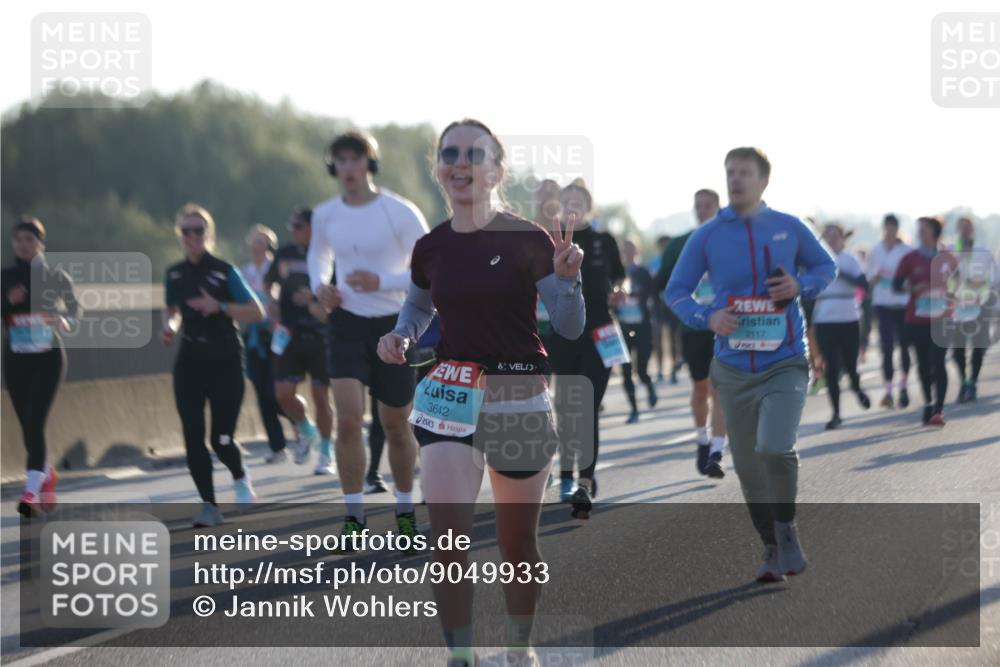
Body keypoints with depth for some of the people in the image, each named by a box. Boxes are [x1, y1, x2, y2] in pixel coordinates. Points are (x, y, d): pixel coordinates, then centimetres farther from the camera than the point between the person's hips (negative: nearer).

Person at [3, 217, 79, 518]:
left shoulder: (56, 277, -1)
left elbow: (75, 307, 5)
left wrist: (65, 320, -17)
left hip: (48, 357, -3)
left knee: (34, 421, -17)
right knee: (28, 426, 10)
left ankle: (32, 491, -21)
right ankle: (47, 475, 37)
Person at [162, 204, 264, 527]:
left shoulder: (224, 271, -7)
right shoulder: (175, 273, 7)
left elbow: (257, 312, -9)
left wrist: (220, 307, -22)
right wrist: (169, 327, 2)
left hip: (225, 360, -4)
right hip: (190, 361, 4)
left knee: (221, 438, -7)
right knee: (193, 437, -6)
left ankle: (240, 477, 27)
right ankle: (209, 504, 4)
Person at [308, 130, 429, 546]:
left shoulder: (400, 213, -11)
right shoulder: (325, 215, 1)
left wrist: (381, 282, -24)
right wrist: (319, 286, -1)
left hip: (393, 324, -2)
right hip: (347, 324, 2)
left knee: (396, 426, 9)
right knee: (348, 420, -14)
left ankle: (405, 510, 30)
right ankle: (354, 517, -5)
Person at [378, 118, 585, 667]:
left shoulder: (526, 240, -8)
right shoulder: (431, 248, 2)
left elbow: (570, 328, -8)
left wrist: (566, 277, -26)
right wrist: (400, 336, 2)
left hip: (519, 404, -2)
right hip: (448, 401, 2)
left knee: (518, 545, 10)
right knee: (447, 537, -15)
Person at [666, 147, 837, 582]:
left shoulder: (789, 229, 0)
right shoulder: (706, 236, 0)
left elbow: (826, 267, 14)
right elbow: (676, 291, 6)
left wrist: (801, 287, -8)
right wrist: (707, 317, -14)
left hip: (784, 365, -2)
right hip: (734, 369, 2)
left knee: (775, 449, -22)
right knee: (748, 468, 6)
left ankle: (787, 530, 3)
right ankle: (771, 548, 26)